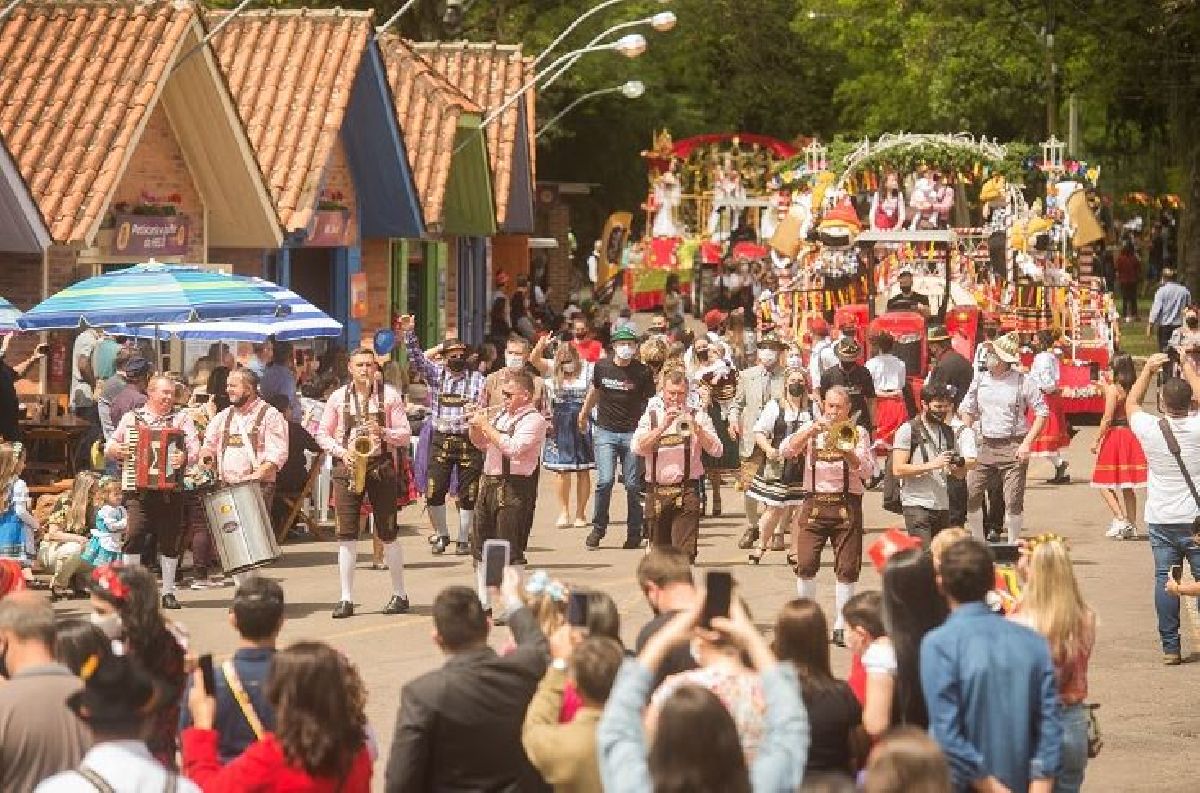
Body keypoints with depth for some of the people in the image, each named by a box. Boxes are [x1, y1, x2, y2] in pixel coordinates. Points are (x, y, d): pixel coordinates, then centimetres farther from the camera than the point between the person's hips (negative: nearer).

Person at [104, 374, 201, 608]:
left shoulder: (182, 418, 8)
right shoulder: (131, 418, 13)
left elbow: (195, 449, -3)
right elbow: (110, 448, 17)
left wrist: (185, 457, -25)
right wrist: (114, 450, -6)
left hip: (170, 490, 0)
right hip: (138, 489, 0)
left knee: (169, 540, 3)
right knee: (134, 535, -12)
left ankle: (168, 592, 12)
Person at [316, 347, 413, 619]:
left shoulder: (389, 395, 3)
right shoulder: (338, 397, 8)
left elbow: (405, 434, 1)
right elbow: (322, 434, 10)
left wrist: (383, 432, -17)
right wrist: (342, 452, -7)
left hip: (380, 466, -1)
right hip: (347, 465, 1)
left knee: (388, 533, 1)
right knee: (346, 533, -3)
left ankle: (399, 595, 11)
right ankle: (346, 599, 0)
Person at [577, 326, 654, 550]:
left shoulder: (642, 372, -3)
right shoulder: (601, 367, 2)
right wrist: (584, 414, 34)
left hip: (632, 432, -1)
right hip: (605, 431, 1)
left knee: (633, 485, 0)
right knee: (605, 480, -12)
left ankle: (634, 534, 12)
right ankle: (598, 530, 3)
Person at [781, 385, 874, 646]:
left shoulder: (858, 434, 7)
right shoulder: (811, 431, 10)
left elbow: (867, 469, -6)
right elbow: (785, 450, -6)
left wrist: (845, 451, -20)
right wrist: (811, 430, -16)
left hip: (847, 505, 0)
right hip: (815, 504, 0)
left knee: (847, 569, -2)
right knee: (806, 564, -8)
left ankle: (841, 626, 5)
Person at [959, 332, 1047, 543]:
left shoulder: (1023, 382, -4)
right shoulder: (979, 381, 9)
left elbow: (1042, 412, -3)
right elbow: (967, 411, 19)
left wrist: (1027, 443, -11)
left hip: (1013, 446, -4)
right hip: (984, 445, 4)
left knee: (1014, 501, -5)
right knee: (970, 495, 0)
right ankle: (978, 543, 15)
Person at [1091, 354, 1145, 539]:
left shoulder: (1114, 389, -13)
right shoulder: (1135, 389, 5)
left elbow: (1107, 418, -17)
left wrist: (1097, 441, -9)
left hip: (1115, 434, -7)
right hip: (1132, 436, 7)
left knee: (1105, 483, 2)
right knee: (1128, 486, 13)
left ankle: (1120, 519, -11)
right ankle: (1131, 526, 13)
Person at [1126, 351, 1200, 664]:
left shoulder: (1150, 429, -9)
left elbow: (1131, 403, 13)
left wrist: (1149, 369, 19)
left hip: (1161, 519, 1)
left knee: (1164, 579, 5)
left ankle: (1170, 647, 5)